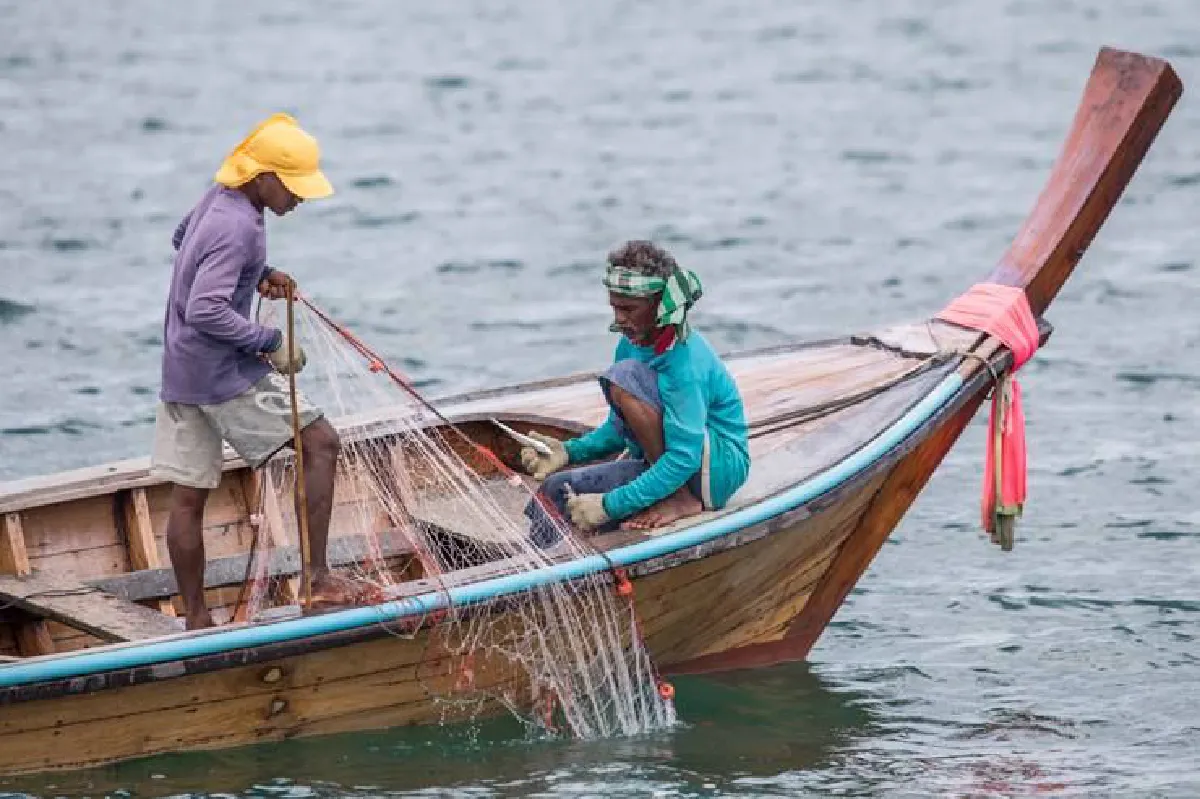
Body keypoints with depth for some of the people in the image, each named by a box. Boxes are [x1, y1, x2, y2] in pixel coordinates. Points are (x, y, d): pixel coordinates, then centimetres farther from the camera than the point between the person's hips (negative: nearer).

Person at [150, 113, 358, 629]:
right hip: (225, 374, -10)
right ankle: (318, 580, -4)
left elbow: (182, 240, 30)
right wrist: (271, 344, -20)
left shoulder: (217, 199, 8)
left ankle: (196, 622, 16)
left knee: (188, 497, 10)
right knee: (320, 443, -1)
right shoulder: (237, 228, -22)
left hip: (180, 372, 10)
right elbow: (206, 311, -29)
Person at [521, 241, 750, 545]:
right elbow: (621, 429, 14)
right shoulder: (632, 345, 3)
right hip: (670, 463, 7)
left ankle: (680, 500, -18)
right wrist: (569, 451, -5)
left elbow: (684, 459, -30)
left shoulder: (686, 360, -24)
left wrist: (610, 505, -31)